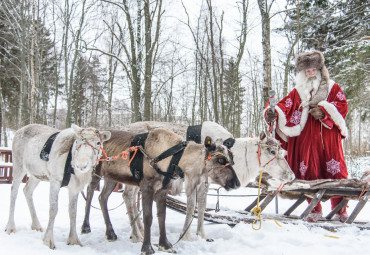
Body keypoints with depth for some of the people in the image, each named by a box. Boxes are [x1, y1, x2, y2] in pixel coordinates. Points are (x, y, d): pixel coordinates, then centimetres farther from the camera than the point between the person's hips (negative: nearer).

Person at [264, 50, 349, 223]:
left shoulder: (332, 87, 14)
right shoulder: (297, 92, 14)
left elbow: (343, 105, 1)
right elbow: (285, 107, 0)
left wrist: (323, 110, -14)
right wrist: (273, 113, -21)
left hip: (328, 138, -1)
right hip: (306, 138, 1)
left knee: (335, 172, -4)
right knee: (309, 173, -1)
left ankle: (340, 210, 12)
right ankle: (315, 210, 15)